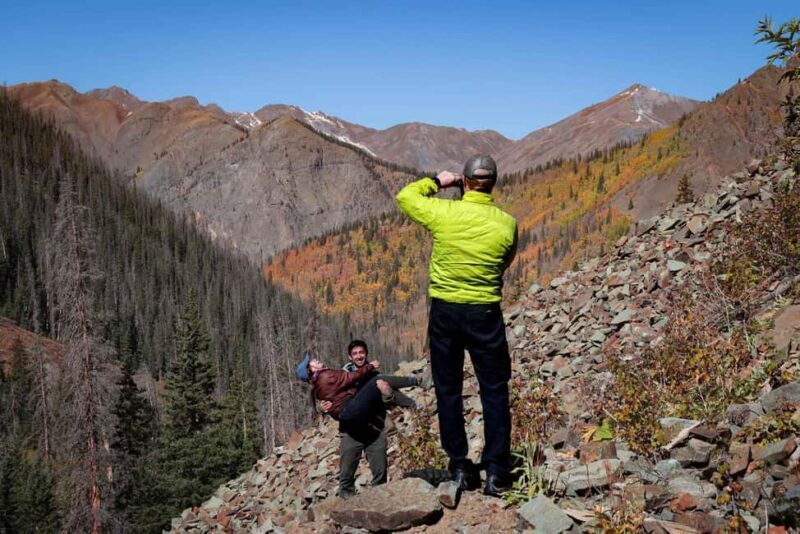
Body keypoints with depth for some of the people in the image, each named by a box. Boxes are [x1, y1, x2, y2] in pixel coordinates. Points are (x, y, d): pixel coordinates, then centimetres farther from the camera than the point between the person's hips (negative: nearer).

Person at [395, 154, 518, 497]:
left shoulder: (443, 212, -11)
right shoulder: (507, 224, -7)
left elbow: (404, 196, 6)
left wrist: (436, 182, 15)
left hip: (444, 311, 0)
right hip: (485, 314, 0)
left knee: (448, 390, 12)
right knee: (494, 391, 10)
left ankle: (460, 469, 17)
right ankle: (496, 471, 9)